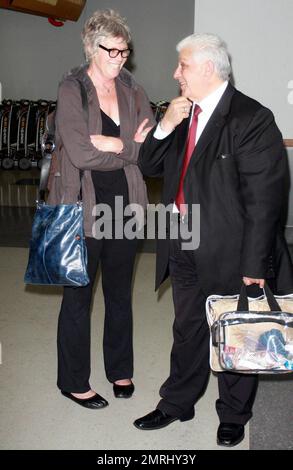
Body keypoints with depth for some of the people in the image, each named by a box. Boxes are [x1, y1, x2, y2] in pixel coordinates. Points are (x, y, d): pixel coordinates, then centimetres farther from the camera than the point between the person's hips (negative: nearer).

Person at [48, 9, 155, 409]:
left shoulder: (132, 90, 6)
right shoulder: (71, 90, -9)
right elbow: (80, 153, -20)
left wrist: (111, 143, -15)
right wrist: (129, 147, -11)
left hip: (124, 204, 5)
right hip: (83, 207, -4)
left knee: (120, 292, 17)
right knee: (78, 296, 8)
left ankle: (120, 369, 37)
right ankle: (73, 382, 27)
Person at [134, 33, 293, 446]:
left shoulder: (252, 119, -16)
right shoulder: (182, 113, 7)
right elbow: (149, 167, 9)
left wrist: (254, 264, -18)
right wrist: (165, 127, -8)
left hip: (230, 254, -6)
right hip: (185, 251, 7)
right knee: (187, 330, 21)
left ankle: (233, 415, 37)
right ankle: (177, 403, 41)